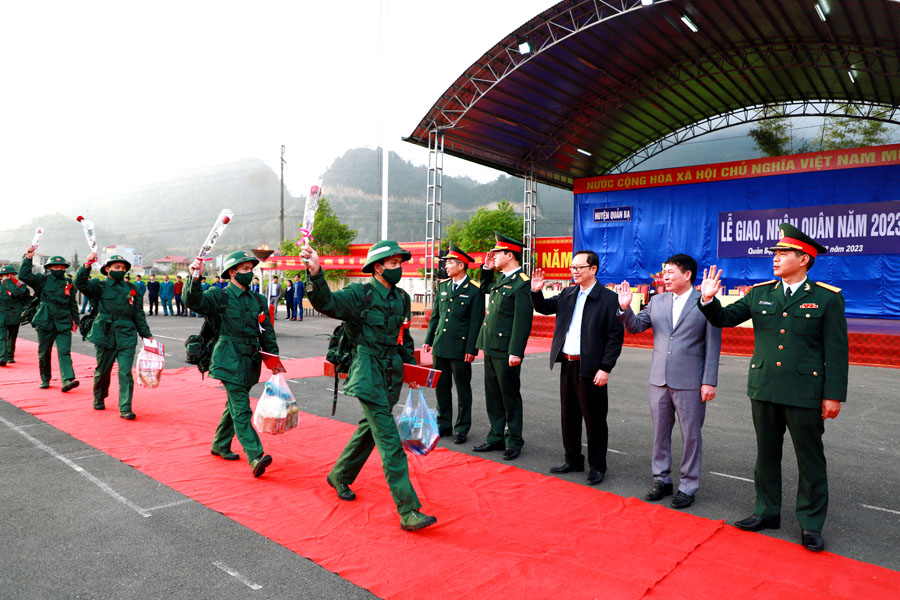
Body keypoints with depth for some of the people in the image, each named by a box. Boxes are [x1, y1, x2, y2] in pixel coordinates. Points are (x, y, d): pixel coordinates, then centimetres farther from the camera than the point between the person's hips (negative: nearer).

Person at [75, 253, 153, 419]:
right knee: (103, 371, 12)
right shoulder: (100, 287, 5)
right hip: (105, 335, -1)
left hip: (127, 337, 1)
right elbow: (80, 283, -14)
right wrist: (86, 266, -29)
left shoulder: (132, 288, 12)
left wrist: (147, 335, 14)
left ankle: (125, 409, -4)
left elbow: (138, 314, 15)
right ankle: (99, 399, 37)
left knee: (126, 372, -7)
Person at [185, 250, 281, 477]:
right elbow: (194, 302, -19)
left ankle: (220, 445, 35)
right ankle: (256, 458, -16)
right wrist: (195, 278, -34)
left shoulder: (258, 300, 12)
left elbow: (267, 333, 14)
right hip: (230, 362, -6)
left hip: (250, 363, 6)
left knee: (234, 406, 17)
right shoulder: (220, 295, -3)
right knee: (241, 410, -10)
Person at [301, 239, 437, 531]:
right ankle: (408, 511, -6)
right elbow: (327, 302, -28)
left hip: (392, 373, 8)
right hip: (368, 373, -8)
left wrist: (412, 366, 21)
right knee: (390, 441, -9)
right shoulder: (361, 294, -11)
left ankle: (339, 476, 44)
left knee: (369, 429, 21)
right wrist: (315, 274, -44)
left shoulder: (402, 297, 10)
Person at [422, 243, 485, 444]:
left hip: (460, 347, -6)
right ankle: (444, 425, 26)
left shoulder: (474, 291, -8)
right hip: (440, 345, 6)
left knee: (462, 389, 5)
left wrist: (471, 349, -13)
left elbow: (476, 322, -10)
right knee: (441, 386, 13)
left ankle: (462, 429, 17)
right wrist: (429, 339, 12)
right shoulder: (442, 285, 10)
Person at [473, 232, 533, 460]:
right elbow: (485, 288, 36)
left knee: (510, 396, 4)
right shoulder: (500, 279, 13)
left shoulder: (521, 283, -15)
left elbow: (523, 320, -19)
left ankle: (513, 441, 17)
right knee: (493, 396, 15)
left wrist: (516, 352, -22)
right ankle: (496, 437, 27)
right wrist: (486, 268, 18)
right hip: (491, 348, 9)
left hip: (506, 351, -9)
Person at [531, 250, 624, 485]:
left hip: (591, 369, -6)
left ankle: (597, 467, 20)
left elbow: (616, 336, -12)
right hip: (567, 365, 7)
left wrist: (605, 368, -16)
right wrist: (536, 292, -3)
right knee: (568, 416, 16)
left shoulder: (609, 298, -10)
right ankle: (573, 460, 31)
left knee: (594, 419, 5)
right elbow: (544, 308, 17)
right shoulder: (567, 294, 9)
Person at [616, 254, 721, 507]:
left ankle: (688, 486, 22)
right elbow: (635, 326, 10)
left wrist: (709, 382, -10)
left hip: (690, 382, -4)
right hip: (659, 379, 5)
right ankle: (662, 480, 29)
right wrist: (625, 308, -9)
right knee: (660, 433, 14)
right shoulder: (657, 301, 8)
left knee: (691, 436, 7)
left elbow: (713, 346, -6)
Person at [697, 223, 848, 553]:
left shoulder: (827, 297, -5)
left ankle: (811, 523, 24)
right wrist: (709, 300, -13)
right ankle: (767, 512, 31)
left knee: (810, 460, 8)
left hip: (805, 394, -4)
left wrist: (834, 395, -9)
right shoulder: (759, 293, 6)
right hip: (764, 390, 4)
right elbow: (724, 318, 7)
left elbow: (837, 351, -6)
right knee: (766, 454, 15)